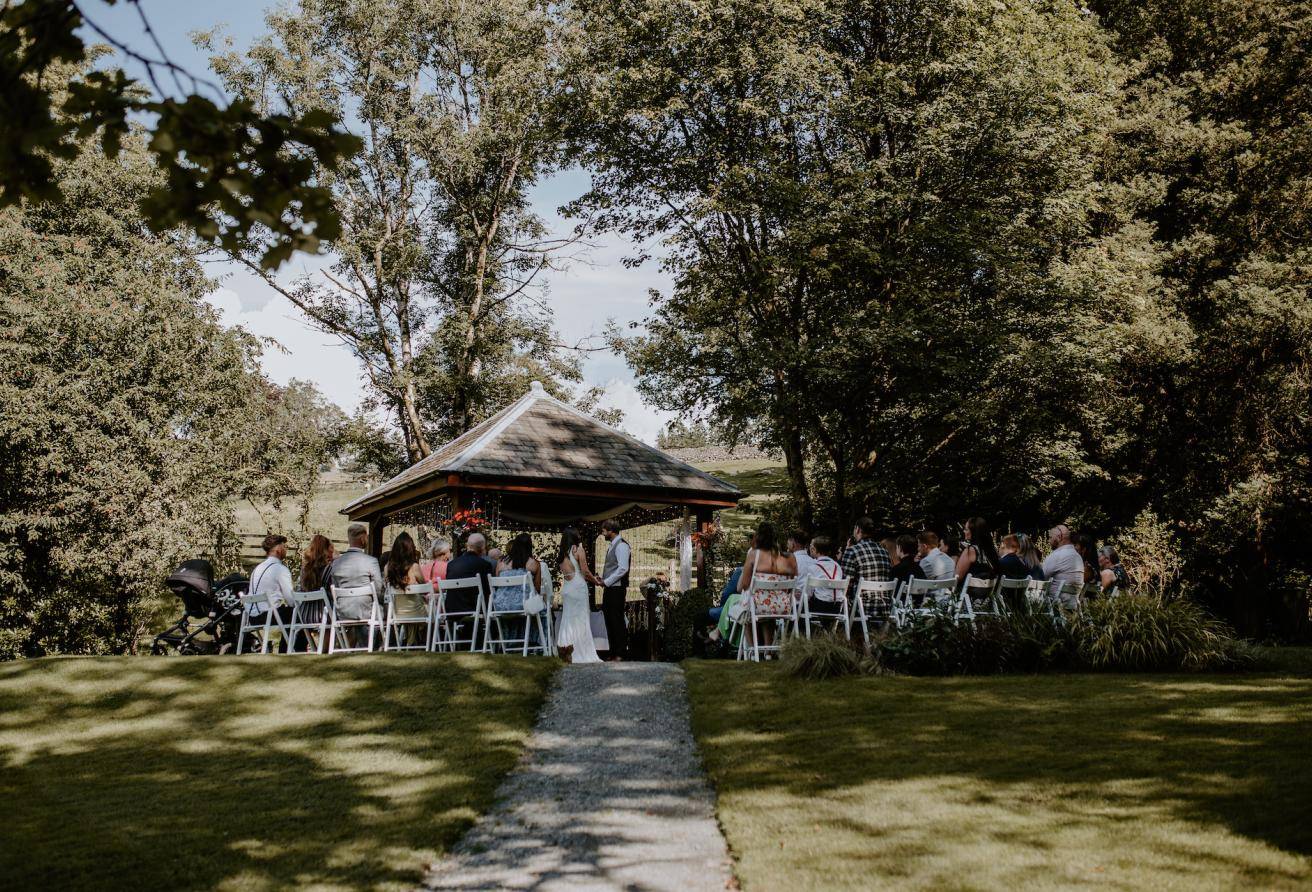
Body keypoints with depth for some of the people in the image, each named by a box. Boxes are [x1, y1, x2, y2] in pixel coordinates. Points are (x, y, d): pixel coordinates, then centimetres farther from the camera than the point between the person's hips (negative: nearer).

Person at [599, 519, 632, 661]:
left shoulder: (621, 545, -13)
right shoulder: (611, 545, 17)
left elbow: (623, 569, -21)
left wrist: (606, 582, -16)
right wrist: (603, 580, 8)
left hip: (617, 589, -10)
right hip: (609, 588, 10)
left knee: (617, 621, -5)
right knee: (610, 621, 12)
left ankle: (620, 655, 0)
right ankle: (613, 653, 18)